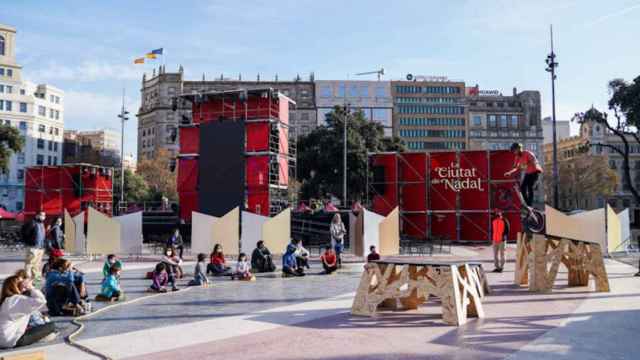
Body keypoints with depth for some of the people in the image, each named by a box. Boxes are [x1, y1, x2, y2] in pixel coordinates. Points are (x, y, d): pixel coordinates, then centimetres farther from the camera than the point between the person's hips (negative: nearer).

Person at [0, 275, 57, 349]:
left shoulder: (8, 300, 14)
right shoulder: (17, 299, -17)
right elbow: (41, 301, -28)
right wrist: (31, 287, -15)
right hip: (13, 340, -10)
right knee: (51, 326, -8)